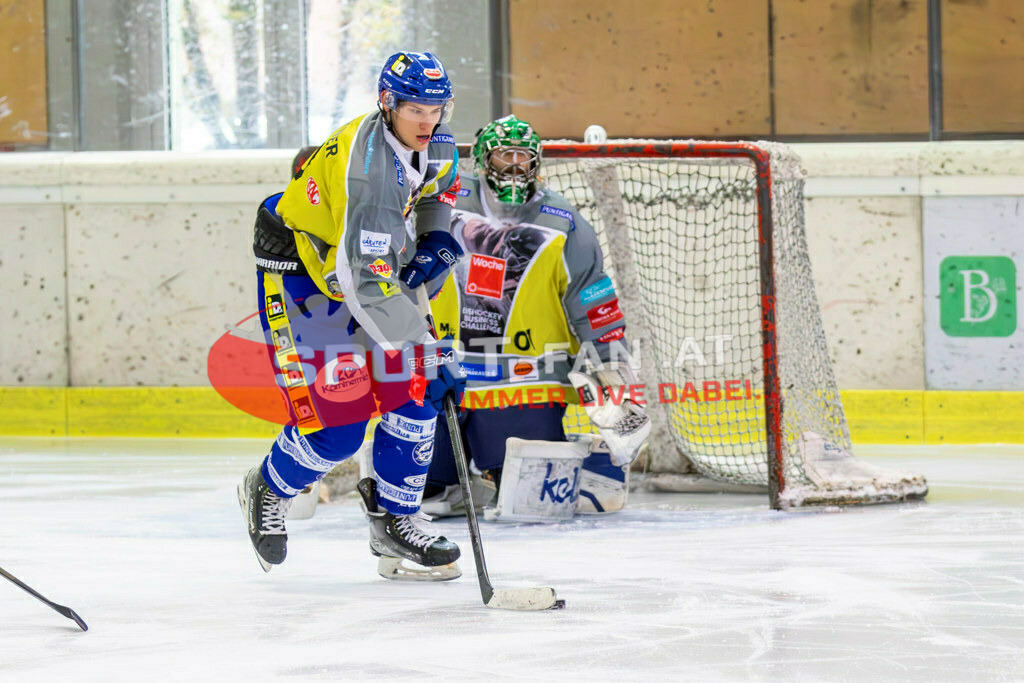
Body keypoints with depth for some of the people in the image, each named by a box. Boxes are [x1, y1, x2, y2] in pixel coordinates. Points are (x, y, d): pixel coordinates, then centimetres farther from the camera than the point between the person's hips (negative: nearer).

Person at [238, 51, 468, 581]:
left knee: (414, 393, -2)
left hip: (373, 265, 8)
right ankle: (268, 491, 21)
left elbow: (437, 188, 18)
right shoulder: (367, 170, -36)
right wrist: (432, 353, -40)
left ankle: (393, 523, 10)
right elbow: (369, 286, -39)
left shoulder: (434, 144, -9)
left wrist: (435, 240, -2)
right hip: (300, 274, -8)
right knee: (336, 429, -10)